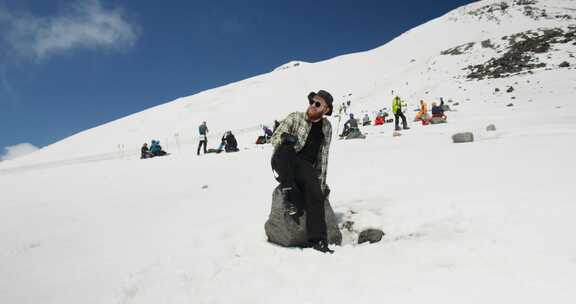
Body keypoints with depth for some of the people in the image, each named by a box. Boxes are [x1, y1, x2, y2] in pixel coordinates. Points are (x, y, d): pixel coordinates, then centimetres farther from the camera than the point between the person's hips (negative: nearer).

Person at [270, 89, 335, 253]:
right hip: (282, 163, -2)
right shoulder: (295, 118, 1)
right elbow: (274, 138, -1)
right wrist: (285, 138, -26)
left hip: (305, 166, 2)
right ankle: (288, 192, -29)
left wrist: (322, 181, 5)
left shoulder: (326, 127, 12)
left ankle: (317, 240, -24)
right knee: (285, 149, -36)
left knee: (315, 192, -27)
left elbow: (323, 156, 13)